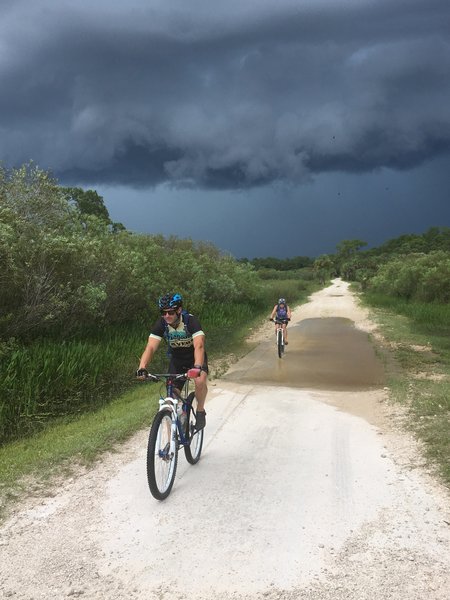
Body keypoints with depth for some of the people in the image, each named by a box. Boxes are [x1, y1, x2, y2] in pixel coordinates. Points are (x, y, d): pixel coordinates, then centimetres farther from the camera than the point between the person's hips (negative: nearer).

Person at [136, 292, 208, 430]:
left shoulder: (191, 321, -29)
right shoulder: (161, 324, -20)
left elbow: (199, 346, -42)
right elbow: (150, 347, -29)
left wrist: (197, 367, -59)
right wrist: (142, 368, -46)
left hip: (195, 358, -3)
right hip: (176, 360, 3)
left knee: (200, 381, -33)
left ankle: (200, 411, -7)